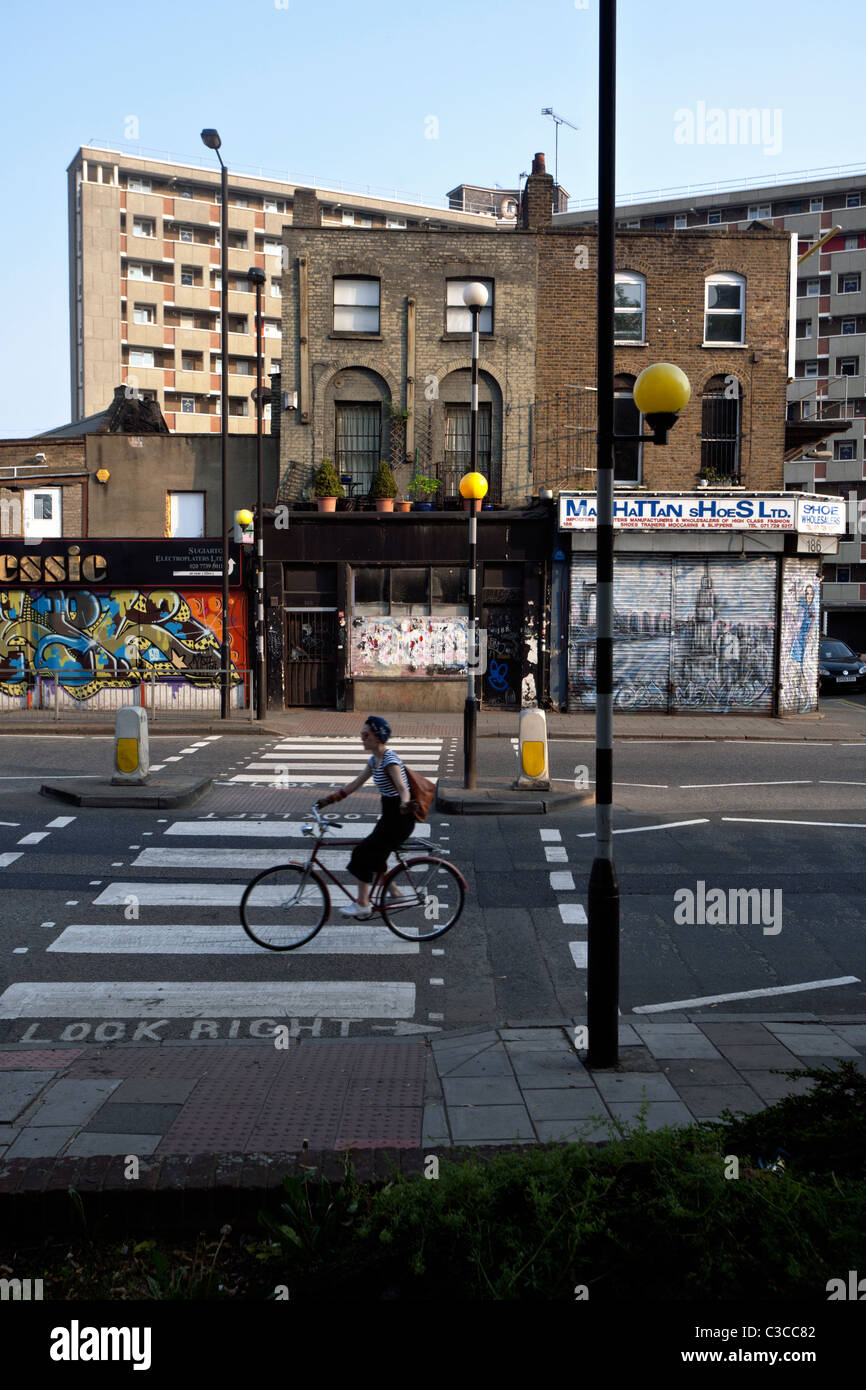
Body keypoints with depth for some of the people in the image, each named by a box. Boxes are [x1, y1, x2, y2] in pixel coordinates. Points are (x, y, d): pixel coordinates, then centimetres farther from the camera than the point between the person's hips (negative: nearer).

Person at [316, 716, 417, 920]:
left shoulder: (390, 759, -19)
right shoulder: (375, 759, 9)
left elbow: (402, 788, -31)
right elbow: (355, 784, 17)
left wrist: (405, 803, -51)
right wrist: (330, 798, 17)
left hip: (400, 819, -9)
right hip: (389, 815, 9)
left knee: (362, 853, -10)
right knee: (373, 857, 12)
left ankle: (362, 905, -3)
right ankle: (394, 893, 26)